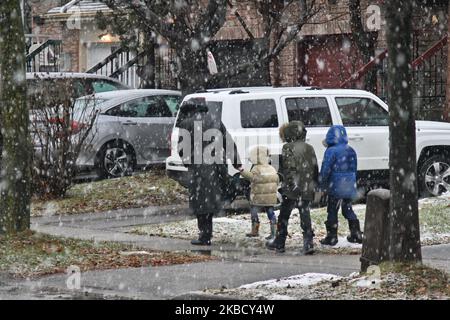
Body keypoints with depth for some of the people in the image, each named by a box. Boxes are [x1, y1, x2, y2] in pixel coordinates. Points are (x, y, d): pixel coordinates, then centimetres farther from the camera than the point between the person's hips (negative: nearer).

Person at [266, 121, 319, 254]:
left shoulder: (288, 148, -8)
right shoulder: (309, 148, 10)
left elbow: (287, 168, -17)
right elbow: (315, 169, 13)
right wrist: (314, 185, 20)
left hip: (291, 189, -5)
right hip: (307, 190, 5)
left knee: (284, 217, 9)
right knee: (305, 217, 5)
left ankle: (279, 243, 18)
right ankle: (308, 243, -5)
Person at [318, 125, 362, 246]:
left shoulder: (331, 151, -14)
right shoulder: (351, 151, 10)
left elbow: (325, 170, -14)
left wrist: (322, 184, -2)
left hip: (336, 187, -7)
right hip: (350, 187, 7)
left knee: (332, 212, 1)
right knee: (348, 210, 17)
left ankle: (331, 237, 3)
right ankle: (356, 234, 17)